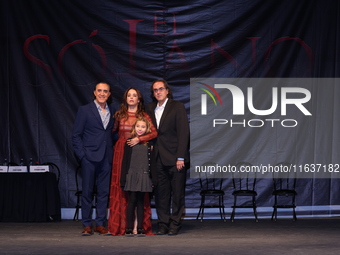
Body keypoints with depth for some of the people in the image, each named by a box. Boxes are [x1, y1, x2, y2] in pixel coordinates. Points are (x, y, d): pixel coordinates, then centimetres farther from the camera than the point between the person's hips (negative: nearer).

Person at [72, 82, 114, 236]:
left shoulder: (112, 112, 13)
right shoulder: (85, 110, 1)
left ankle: (100, 224, 12)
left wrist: (112, 153, 3)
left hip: (106, 158, 4)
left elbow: (112, 134, 16)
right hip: (89, 157, -4)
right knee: (87, 191, 0)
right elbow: (76, 135, -1)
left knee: (104, 192, 5)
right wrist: (81, 155, -9)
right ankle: (87, 225, 6)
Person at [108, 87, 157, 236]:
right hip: (121, 152, 1)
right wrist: (122, 141, 3)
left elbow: (154, 133, -4)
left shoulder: (144, 116, 6)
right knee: (121, 186, -2)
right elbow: (114, 132, 17)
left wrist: (139, 139, -14)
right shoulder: (119, 115, 10)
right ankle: (120, 225, 1)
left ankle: (142, 224, 3)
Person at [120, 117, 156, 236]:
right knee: (131, 201, -1)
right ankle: (129, 228, 4)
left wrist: (152, 176, 2)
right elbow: (125, 160, 2)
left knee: (141, 202, 6)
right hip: (132, 176, -1)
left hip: (144, 176, 1)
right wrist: (123, 178, -3)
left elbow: (151, 160, 8)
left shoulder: (149, 144, 6)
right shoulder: (129, 142, 2)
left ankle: (140, 228, 10)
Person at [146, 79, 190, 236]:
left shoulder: (177, 107, -2)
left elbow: (183, 133, -7)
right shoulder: (150, 108, 13)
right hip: (158, 158, 5)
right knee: (161, 193, 6)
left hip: (174, 158, -5)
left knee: (177, 193, 0)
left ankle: (175, 225, 7)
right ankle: (163, 224, 13)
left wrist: (180, 157, -13)